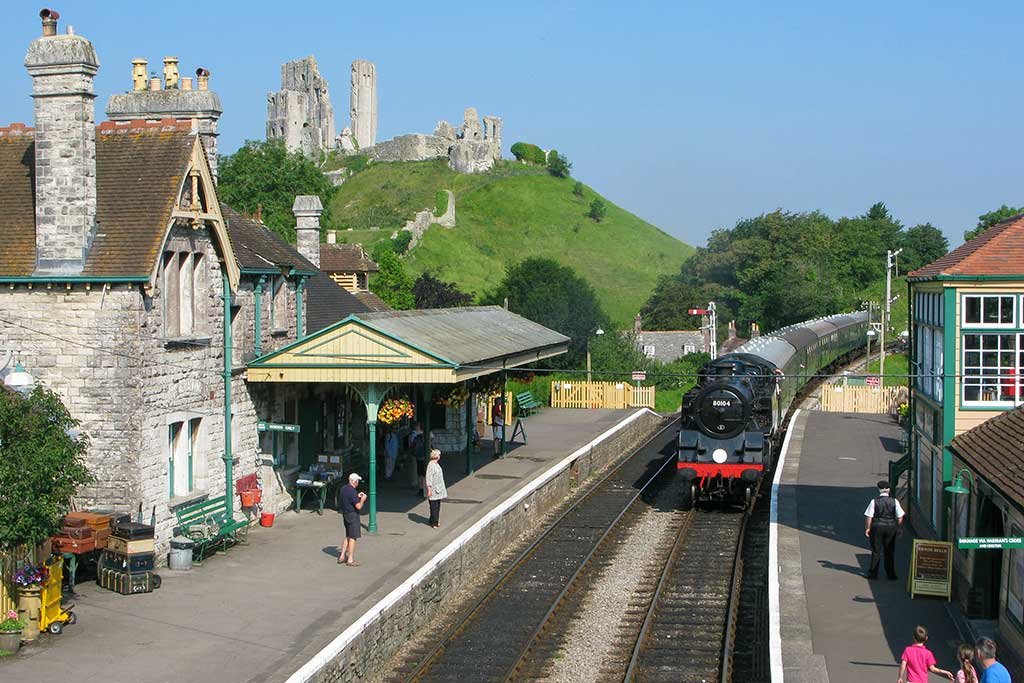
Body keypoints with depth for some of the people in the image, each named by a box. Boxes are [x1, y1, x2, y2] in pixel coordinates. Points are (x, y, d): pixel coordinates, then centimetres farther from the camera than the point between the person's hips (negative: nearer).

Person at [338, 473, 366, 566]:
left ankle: (342, 556, 20)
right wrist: (362, 499, -4)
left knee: (348, 536, 20)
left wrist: (357, 496, 19)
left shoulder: (343, 488, 6)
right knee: (353, 537, -1)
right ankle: (350, 560, 2)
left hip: (345, 514, 9)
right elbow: (358, 506, -22)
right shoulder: (352, 491, -22)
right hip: (352, 515, -9)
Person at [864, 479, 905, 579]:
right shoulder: (894, 501, -5)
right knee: (890, 551, 13)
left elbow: (868, 517, -9)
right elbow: (900, 517, -2)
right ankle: (891, 574, 18)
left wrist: (867, 528, 3)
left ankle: (873, 573, 14)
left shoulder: (874, 501, -11)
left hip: (877, 527, -2)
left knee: (876, 551, 9)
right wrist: (897, 527, 13)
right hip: (891, 527, 2)